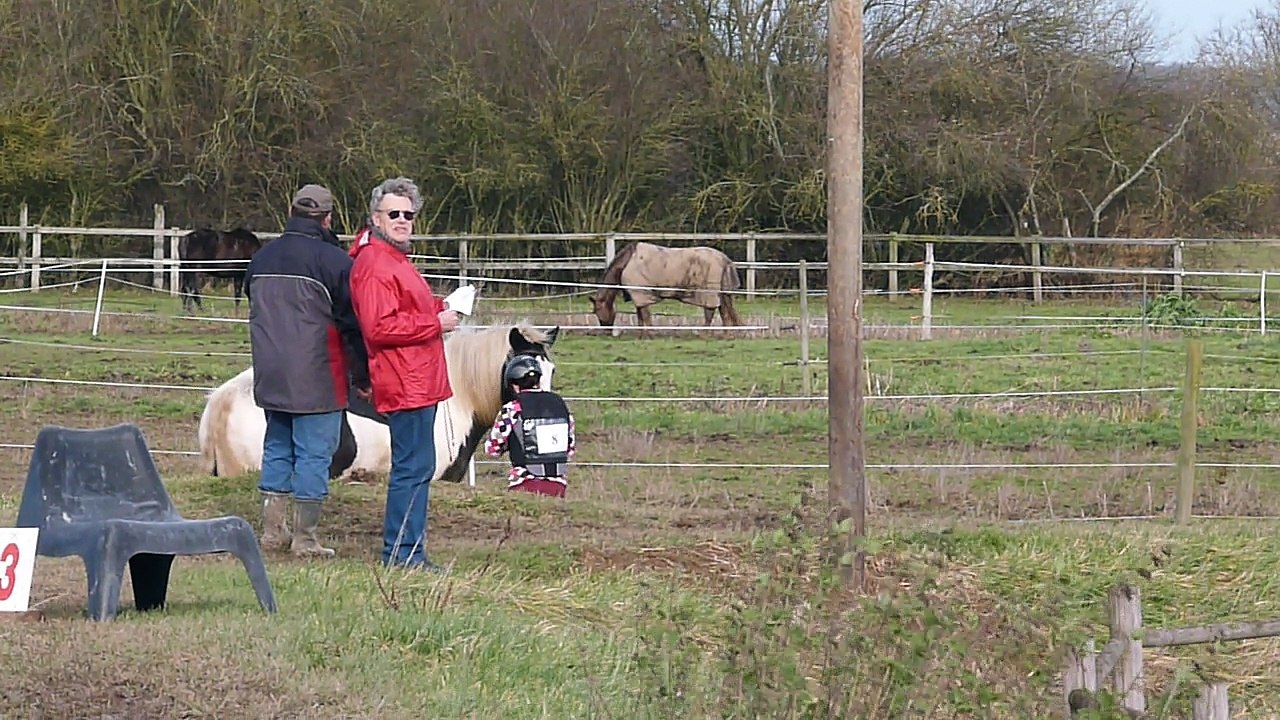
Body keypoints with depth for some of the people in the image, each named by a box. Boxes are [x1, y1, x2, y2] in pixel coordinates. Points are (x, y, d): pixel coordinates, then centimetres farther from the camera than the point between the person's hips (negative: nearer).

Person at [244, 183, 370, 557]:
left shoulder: (261, 259, 10)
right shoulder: (334, 261, -11)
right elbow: (352, 323, -8)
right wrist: (362, 377, 1)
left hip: (270, 378, 6)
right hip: (317, 380, -6)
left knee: (277, 449, 16)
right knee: (314, 453, -1)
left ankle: (273, 529, 17)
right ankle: (304, 537, -1)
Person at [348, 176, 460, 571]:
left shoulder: (394, 259, 19)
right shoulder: (374, 265, -15)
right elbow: (379, 328, -24)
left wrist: (438, 306, 14)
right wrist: (436, 323, -18)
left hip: (419, 382, 11)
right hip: (405, 385, -11)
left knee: (417, 466, 14)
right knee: (413, 467, -9)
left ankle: (408, 549, 20)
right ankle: (402, 552, -6)